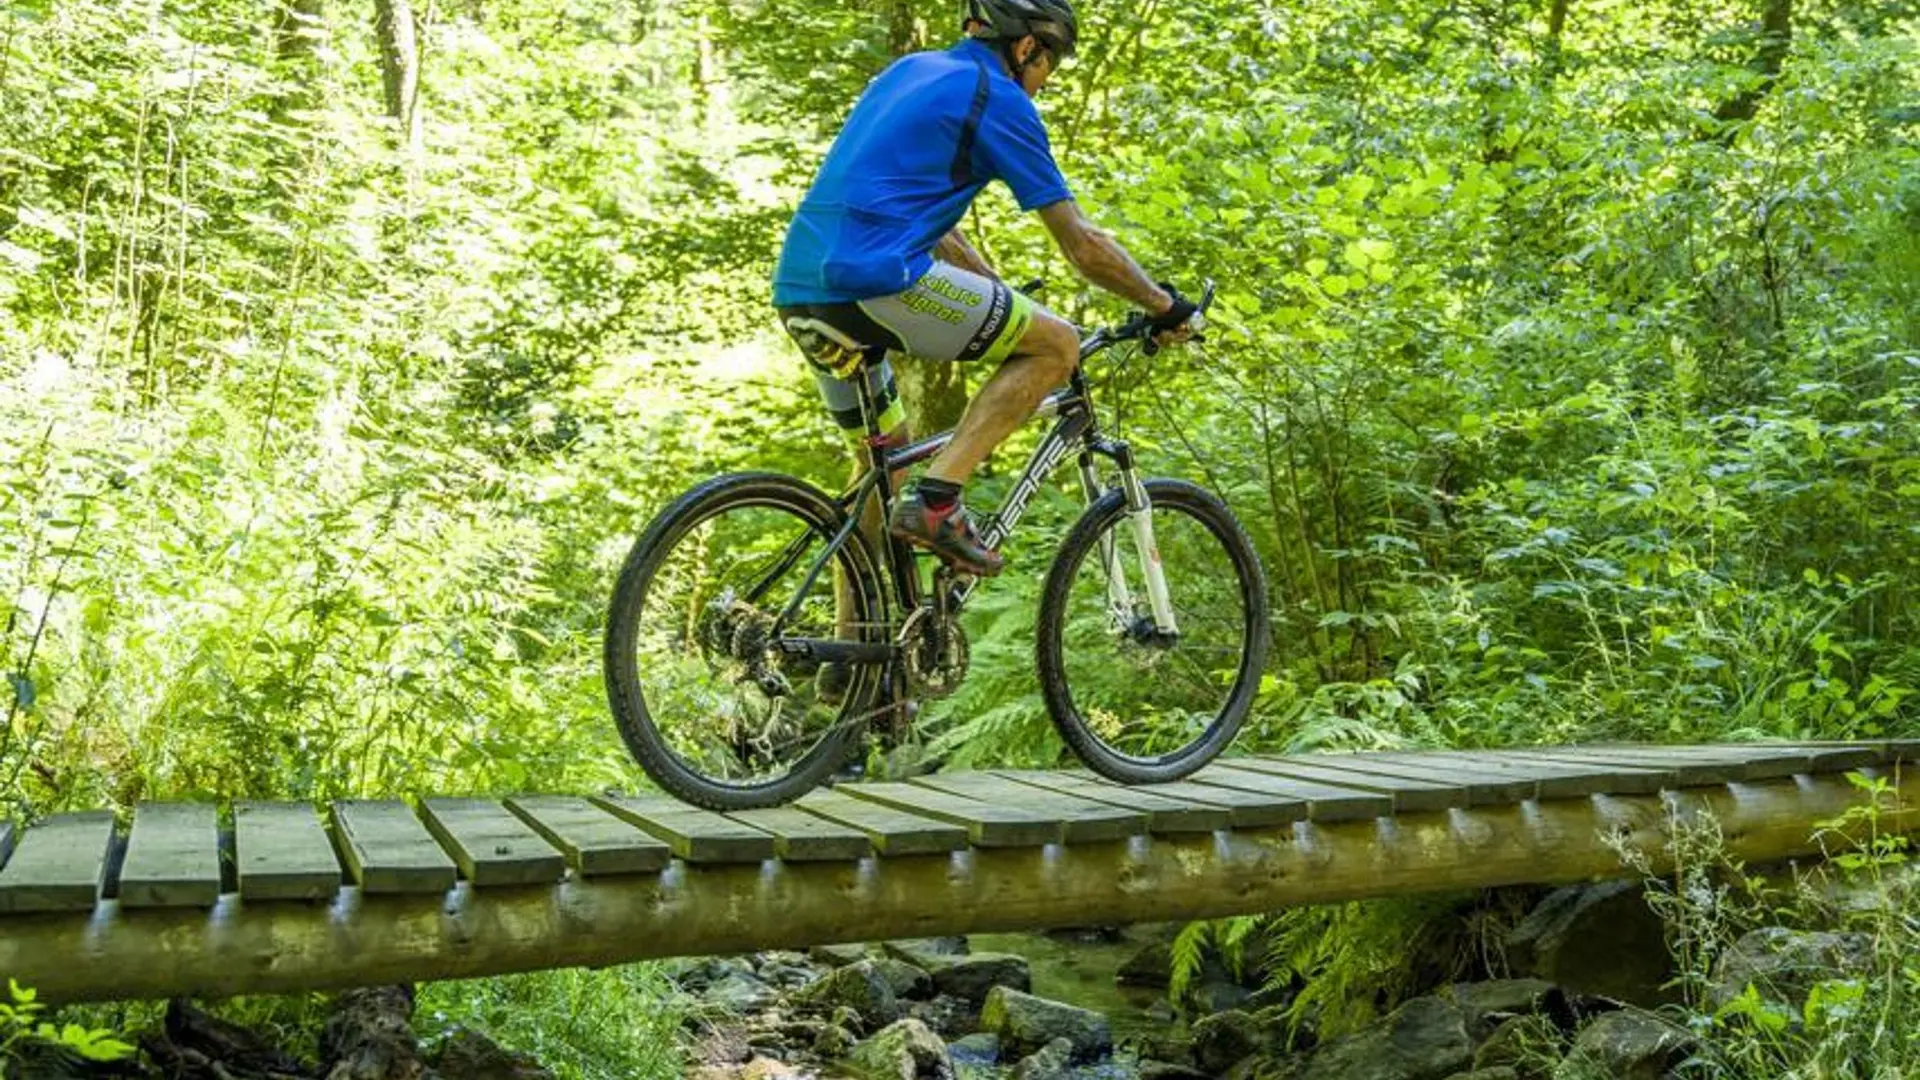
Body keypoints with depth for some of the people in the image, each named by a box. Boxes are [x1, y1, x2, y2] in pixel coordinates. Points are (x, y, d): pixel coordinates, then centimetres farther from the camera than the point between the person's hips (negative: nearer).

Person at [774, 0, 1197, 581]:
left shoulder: (911, 70, 25)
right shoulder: (998, 98, 0)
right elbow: (1083, 246, 2)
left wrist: (1004, 297, 37)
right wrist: (1165, 306, 15)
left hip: (799, 290, 9)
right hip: (874, 280, -9)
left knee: (885, 450, 26)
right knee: (1057, 344, 0)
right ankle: (937, 500, -8)